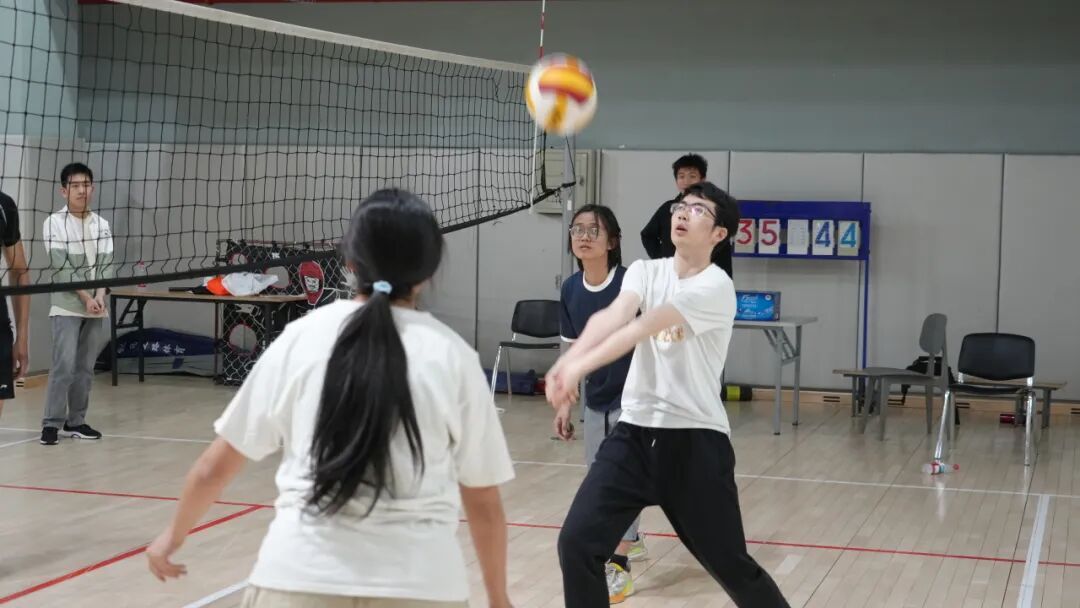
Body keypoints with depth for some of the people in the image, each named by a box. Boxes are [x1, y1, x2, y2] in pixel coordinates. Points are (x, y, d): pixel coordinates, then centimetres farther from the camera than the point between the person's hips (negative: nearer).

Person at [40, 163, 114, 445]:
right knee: (64, 366, -11)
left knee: (85, 367, 7)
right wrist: (86, 298, -15)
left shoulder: (101, 224, 8)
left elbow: (107, 264, 5)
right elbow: (61, 268, -10)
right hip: (67, 307, -4)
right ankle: (52, 424, -5)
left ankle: (76, 421, 16)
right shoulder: (54, 223, -4)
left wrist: (100, 296, -9)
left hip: (97, 308, 4)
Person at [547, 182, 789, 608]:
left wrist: (580, 367, -39)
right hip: (634, 433, 5)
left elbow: (643, 327, -27)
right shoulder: (645, 271, 5)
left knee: (730, 566, 6)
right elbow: (614, 315, -16)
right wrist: (569, 358, -36)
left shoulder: (715, 287, -12)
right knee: (577, 542, -6)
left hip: (695, 441, -5)